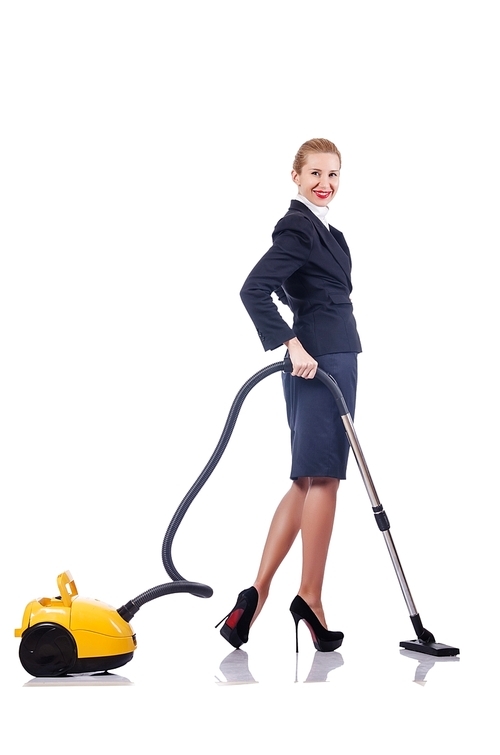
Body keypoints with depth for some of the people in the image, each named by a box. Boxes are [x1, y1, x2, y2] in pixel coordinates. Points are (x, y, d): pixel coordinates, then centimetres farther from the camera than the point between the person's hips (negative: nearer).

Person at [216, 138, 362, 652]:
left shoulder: (320, 229, 17)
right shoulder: (297, 227, -12)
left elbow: (284, 285, 30)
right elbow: (253, 289, -24)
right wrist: (293, 347, -27)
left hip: (329, 358, 10)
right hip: (321, 360, -10)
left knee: (308, 481, 10)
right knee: (322, 478, -2)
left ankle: (258, 593, 9)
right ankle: (310, 599, 7)